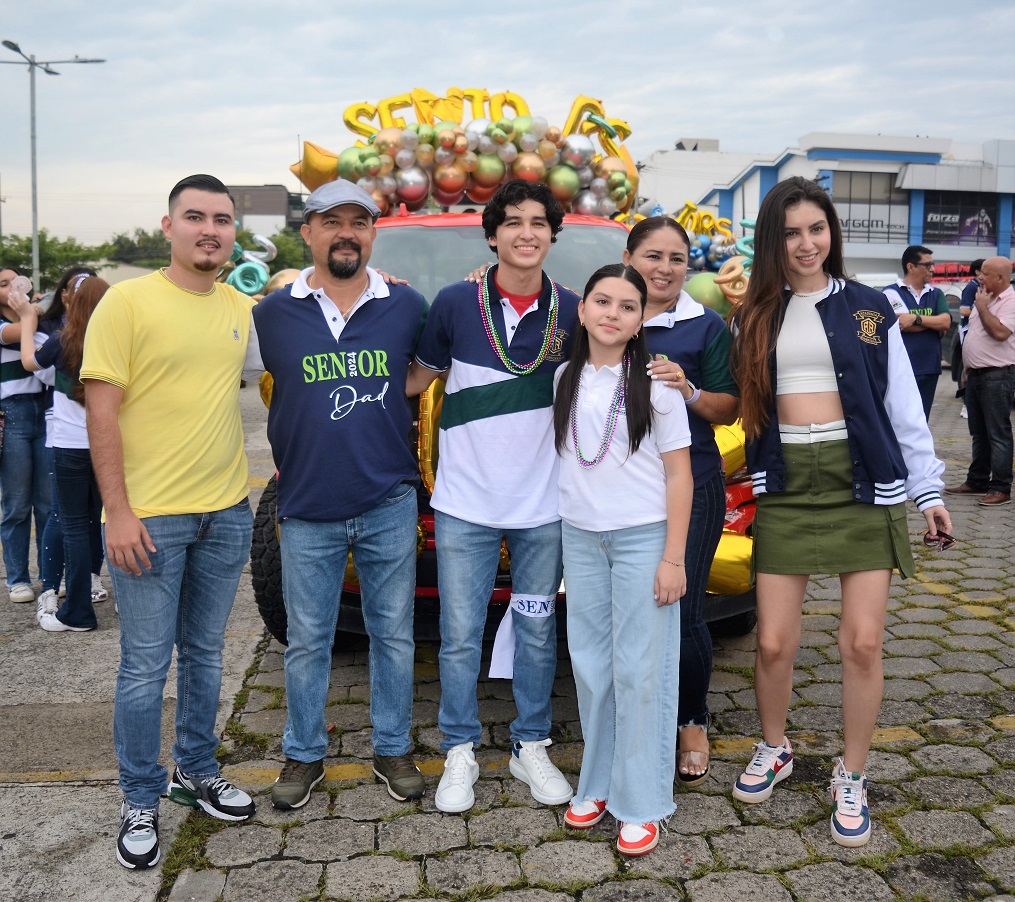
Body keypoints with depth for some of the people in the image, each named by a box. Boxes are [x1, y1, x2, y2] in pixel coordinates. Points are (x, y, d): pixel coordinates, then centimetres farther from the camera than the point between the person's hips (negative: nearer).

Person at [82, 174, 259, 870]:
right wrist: (119, 512, -15)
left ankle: (197, 772, 35)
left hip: (227, 514, 5)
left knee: (205, 654, 17)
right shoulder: (128, 302, -8)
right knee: (146, 667, 4)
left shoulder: (243, 309, 7)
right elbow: (101, 411, -11)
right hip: (149, 517, -5)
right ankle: (141, 803, 21)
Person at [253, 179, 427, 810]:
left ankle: (393, 750, 28)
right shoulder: (274, 313, 0)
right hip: (307, 511, 0)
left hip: (390, 505, 1)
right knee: (308, 641, 10)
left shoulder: (408, 306, 1)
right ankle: (304, 755, 28)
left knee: (394, 634, 11)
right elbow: (276, 395, 12)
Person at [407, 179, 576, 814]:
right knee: (460, 636, 6)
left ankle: (532, 748, 30)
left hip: (543, 506, 1)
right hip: (466, 504, -1)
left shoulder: (572, 312, -1)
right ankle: (461, 752, 25)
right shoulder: (455, 303, -4)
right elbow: (417, 379, 6)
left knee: (537, 633, 13)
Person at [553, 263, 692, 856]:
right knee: (591, 665, 10)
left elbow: (679, 474, -5)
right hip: (580, 537, 4)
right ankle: (598, 784, 24)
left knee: (640, 670, -1)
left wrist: (673, 558, -10)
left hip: (643, 538, -4)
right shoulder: (566, 379, 6)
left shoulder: (655, 384, -5)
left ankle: (642, 805, 9)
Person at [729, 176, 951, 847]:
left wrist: (929, 490, 3)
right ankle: (774, 750, 30)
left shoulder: (869, 308, 4)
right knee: (775, 642, 2)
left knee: (862, 642, -1)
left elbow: (903, 405, 4)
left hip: (864, 483, -1)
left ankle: (852, 780, 20)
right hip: (786, 486, 2)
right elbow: (743, 404, 10)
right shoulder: (757, 316, 10)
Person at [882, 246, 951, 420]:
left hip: (929, 369, 5)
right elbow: (901, 324, -17)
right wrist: (934, 323, -7)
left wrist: (916, 318, -16)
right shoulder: (891, 292, -5)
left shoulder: (936, 294, 12)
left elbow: (946, 322, -4)